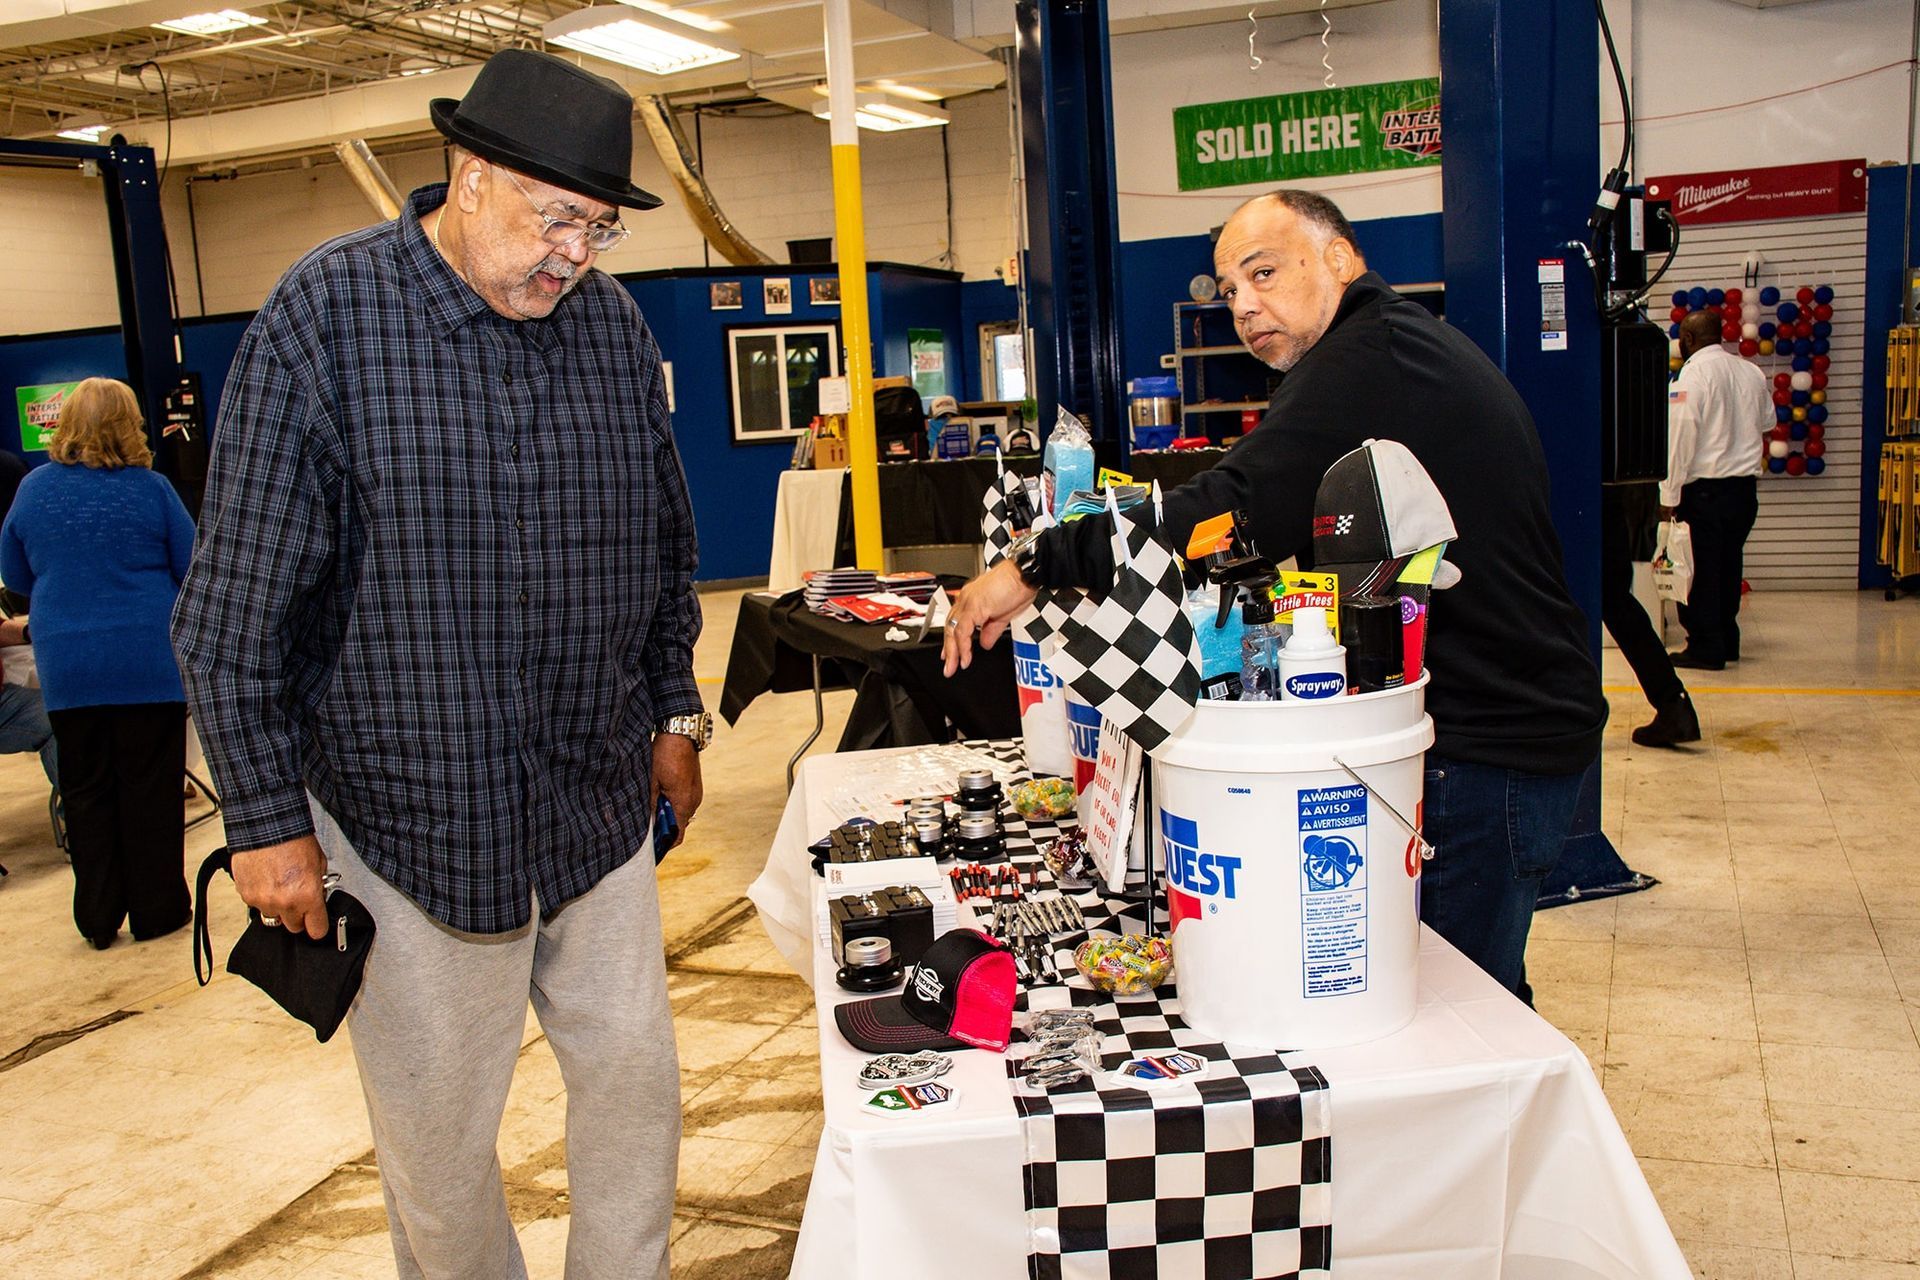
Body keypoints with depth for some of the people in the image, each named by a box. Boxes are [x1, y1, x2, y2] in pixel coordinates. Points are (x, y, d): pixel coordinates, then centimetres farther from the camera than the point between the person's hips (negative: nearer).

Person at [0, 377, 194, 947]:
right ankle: (156, 910, 12)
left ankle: (98, 917, 18)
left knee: (86, 792, 12)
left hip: (67, 668, 3)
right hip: (149, 662, -3)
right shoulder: (150, 488, -7)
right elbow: (192, 570, 1)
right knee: (150, 788, 5)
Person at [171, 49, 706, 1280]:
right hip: (410, 812, -4)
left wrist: (674, 714, 15)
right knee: (439, 1133, 11)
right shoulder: (322, 319, -11)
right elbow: (237, 608, -10)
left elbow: (665, 547, 15)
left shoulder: (616, 326, 2)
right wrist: (268, 819, -9)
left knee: (636, 1077, 14)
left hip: (601, 802, 4)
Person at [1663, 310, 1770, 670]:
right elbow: (1767, 422, 23)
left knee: (1706, 567, -1)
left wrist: (1670, 495, -13)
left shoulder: (1693, 374, -11)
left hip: (1708, 486, -6)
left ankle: (1706, 648, 2)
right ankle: (1727, 641, 23)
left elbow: (1681, 437, -15)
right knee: (1729, 564, 15)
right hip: (1746, 483, 7)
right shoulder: (1752, 373, 8)